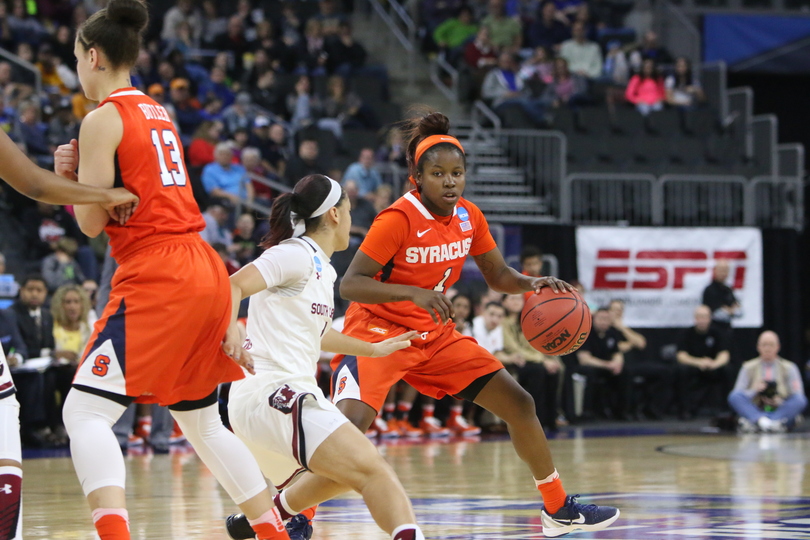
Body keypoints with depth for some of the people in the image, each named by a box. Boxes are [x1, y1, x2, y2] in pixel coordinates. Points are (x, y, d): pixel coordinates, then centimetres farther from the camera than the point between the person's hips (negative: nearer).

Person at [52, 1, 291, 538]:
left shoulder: (103, 119, -6)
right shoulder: (158, 113, 18)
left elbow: (92, 221, -7)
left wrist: (70, 173, 9)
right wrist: (82, 172, 16)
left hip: (157, 275, -8)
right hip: (206, 273, 9)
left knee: (84, 412, -10)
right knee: (202, 421, 21)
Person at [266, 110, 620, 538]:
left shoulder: (468, 218, -1)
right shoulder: (399, 219, -21)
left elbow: (498, 276, 13)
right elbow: (349, 284, -26)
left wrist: (532, 284, -9)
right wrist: (414, 293, -39)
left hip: (435, 335, 7)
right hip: (377, 332, -7)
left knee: (519, 404, 6)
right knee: (349, 425, -31)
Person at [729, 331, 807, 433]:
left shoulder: (789, 368, 12)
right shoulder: (748, 368, 13)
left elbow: (798, 396, 4)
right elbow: (737, 394, 6)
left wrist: (779, 401, -15)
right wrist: (755, 390, -13)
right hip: (755, 411, 0)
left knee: (801, 400, -30)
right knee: (734, 397, -25)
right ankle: (761, 420, -50)